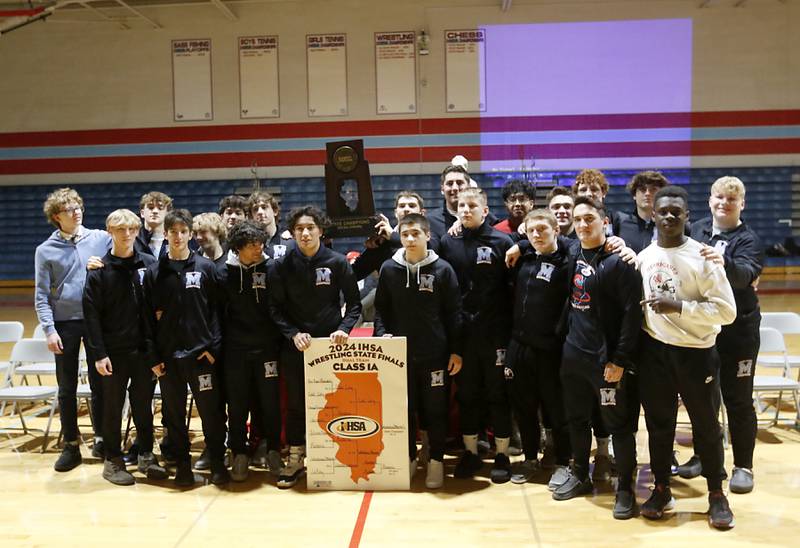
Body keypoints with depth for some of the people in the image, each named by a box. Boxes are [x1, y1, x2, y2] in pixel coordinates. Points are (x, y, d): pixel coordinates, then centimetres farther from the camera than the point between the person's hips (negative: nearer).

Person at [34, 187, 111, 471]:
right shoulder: (46, 250, 2)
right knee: (67, 388, 7)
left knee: (100, 384, 9)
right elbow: (42, 295, 0)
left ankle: (101, 440, 23)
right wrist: (49, 329, -7)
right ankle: (71, 445, 19)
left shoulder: (102, 239, 2)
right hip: (65, 324, 0)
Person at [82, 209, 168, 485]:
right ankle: (112, 460, 21)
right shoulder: (99, 270, -4)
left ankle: (146, 456, 24)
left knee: (143, 405, 11)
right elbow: (91, 314, -6)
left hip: (144, 348, 2)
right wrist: (98, 354, -12)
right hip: (114, 351, -2)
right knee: (113, 406, 9)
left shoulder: (149, 264, 2)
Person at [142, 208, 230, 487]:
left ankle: (218, 463, 16)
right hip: (168, 356, 2)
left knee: (211, 411, 2)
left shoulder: (206, 267, 1)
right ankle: (182, 464, 22)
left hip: (202, 353, -1)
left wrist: (214, 346, -8)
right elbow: (148, 318, 4)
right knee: (174, 414, 9)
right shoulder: (154, 272, 4)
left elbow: (217, 310, 0)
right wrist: (152, 356, -2)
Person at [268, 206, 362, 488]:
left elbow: (354, 303, 2)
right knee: (296, 404, 6)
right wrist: (293, 334, -13)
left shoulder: (337, 262, -3)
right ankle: (295, 460, 19)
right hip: (295, 346, 1)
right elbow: (276, 308, 1)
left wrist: (344, 329, -13)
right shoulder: (282, 266, -1)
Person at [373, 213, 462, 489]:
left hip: (435, 354, -1)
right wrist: (382, 334, -6)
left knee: (435, 410, 7)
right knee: (404, 409, 10)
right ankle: (409, 458, 26)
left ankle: (436, 461, 21)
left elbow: (453, 313, -1)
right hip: (400, 353, 2)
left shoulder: (442, 269, -4)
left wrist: (456, 350, -3)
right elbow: (380, 308, 9)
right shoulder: (389, 269, 1)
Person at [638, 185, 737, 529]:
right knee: (659, 424, 12)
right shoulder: (644, 257, 5)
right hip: (654, 351, 4)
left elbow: (727, 310, -15)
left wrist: (678, 306, -22)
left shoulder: (702, 256, -10)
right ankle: (661, 490, 27)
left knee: (705, 426, 7)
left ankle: (717, 495, 23)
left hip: (696, 352, -4)